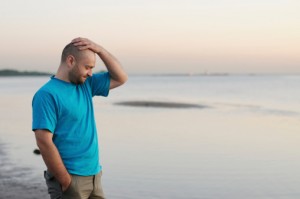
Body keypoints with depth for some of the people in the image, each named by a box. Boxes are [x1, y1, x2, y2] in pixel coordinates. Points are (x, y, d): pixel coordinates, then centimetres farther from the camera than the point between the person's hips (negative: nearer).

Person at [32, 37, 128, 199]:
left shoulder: (85, 84, 9)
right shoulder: (47, 94, -14)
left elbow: (120, 78, 12)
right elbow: (44, 142, -20)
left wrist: (99, 49, 0)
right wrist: (67, 182, -18)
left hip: (94, 176, 8)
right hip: (70, 179, -7)